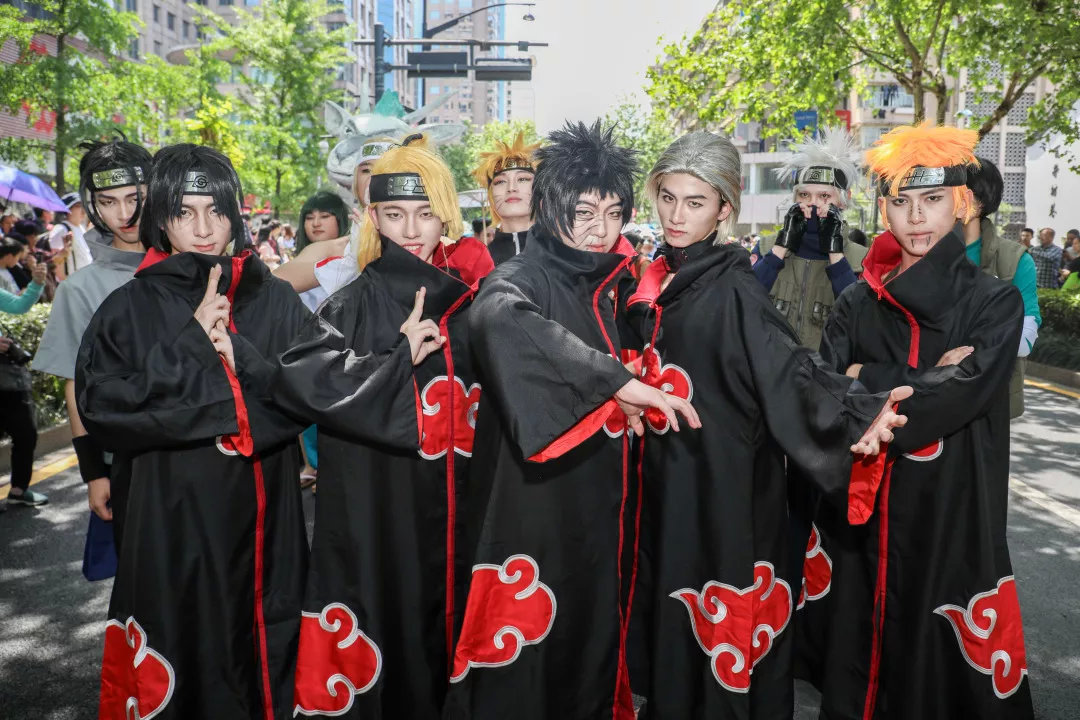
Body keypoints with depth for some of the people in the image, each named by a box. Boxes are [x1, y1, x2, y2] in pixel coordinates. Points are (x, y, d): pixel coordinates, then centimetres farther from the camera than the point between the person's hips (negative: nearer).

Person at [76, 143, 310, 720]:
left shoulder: (276, 300, 5)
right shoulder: (131, 308, 2)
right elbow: (99, 405, -9)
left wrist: (238, 354, -15)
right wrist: (191, 345, -14)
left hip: (265, 517, 1)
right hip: (172, 518, -1)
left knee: (265, 657, 9)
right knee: (186, 662, 4)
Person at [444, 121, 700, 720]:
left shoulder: (609, 283, 10)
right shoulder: (524, 276, -12)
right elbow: (496, 317, -40)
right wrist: (615, 380, -39)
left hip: (598, 513, 7)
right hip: (532, 511, -7)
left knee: (593, 654, 17)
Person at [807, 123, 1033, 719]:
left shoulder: (995, 303, -3)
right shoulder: (857, 304, 4)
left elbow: (962, 397, -18)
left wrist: (867, 379, -11)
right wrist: (925, 380, -13)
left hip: (953, 515, -2)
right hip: (859, 515, 3)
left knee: (937, 667, 8)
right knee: (856, 659, 12)